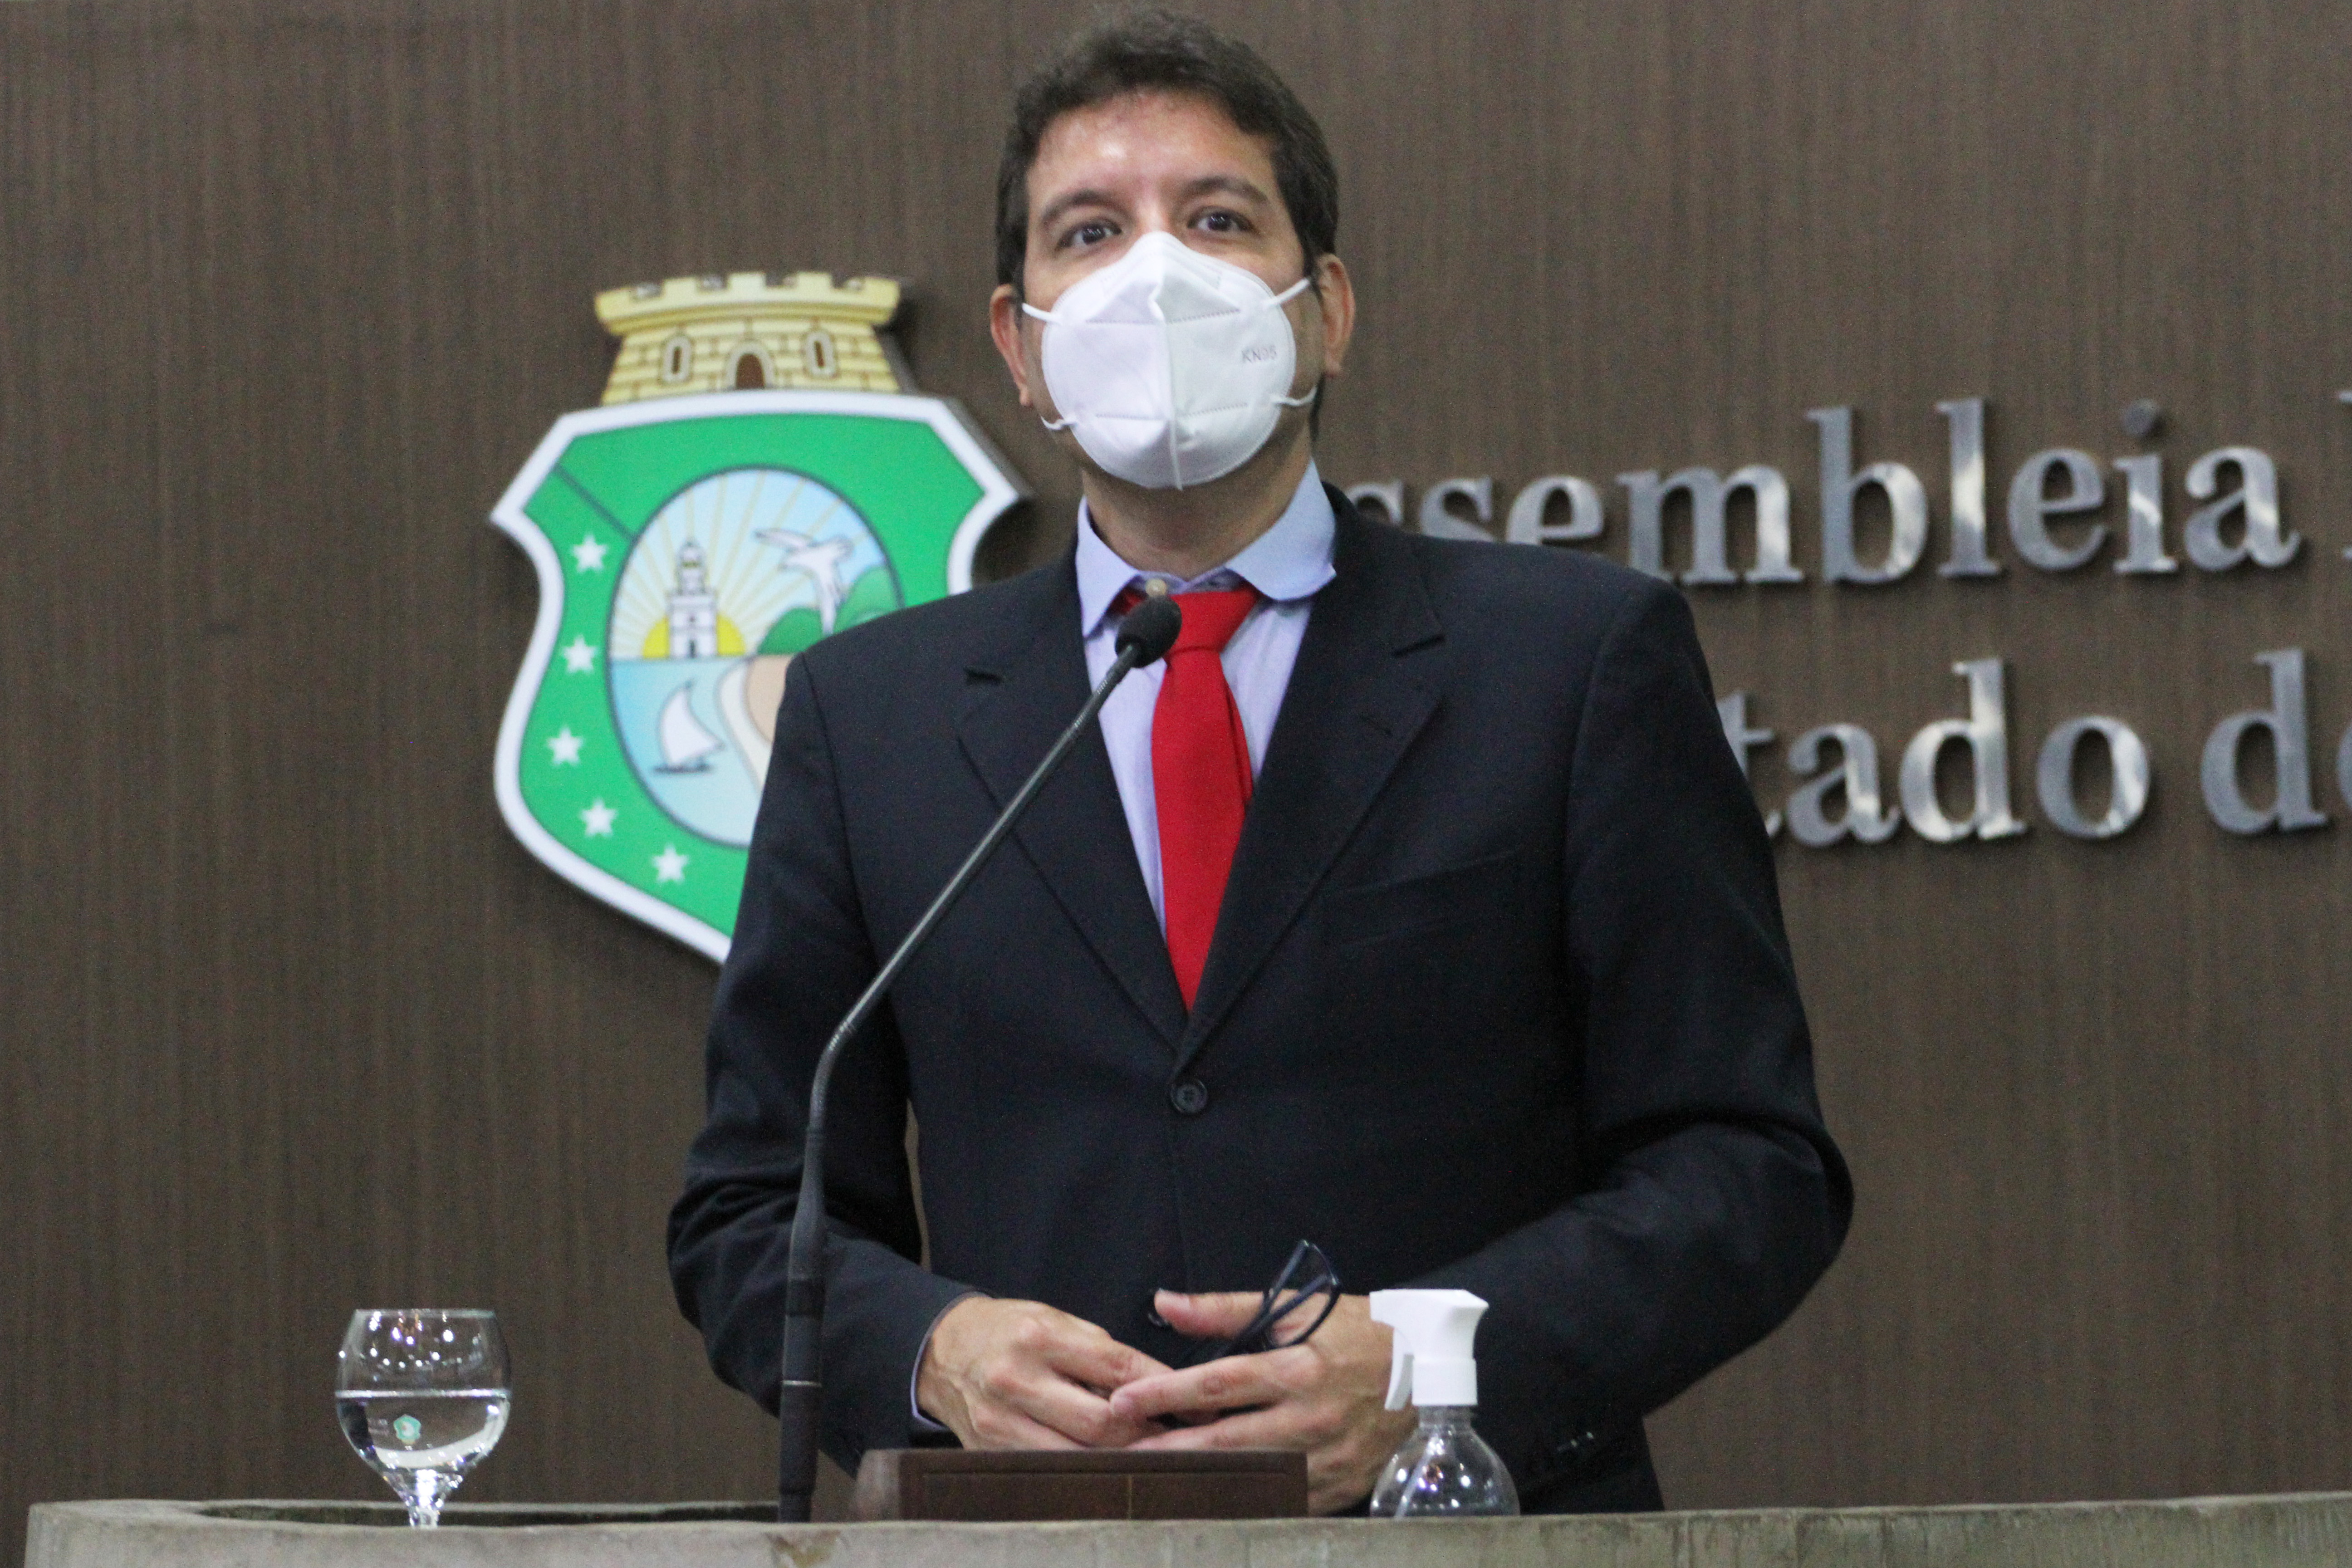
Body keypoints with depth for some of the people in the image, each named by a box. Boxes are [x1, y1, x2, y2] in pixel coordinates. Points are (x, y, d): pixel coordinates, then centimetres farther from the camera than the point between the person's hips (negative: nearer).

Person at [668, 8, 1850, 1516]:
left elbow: (1753, 1166, 6)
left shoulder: (1580, 659, 9)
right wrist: (930, 1348, -4)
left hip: (1468, 1523, -2)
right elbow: (752, 1208, 17)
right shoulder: (870, 710, 16)